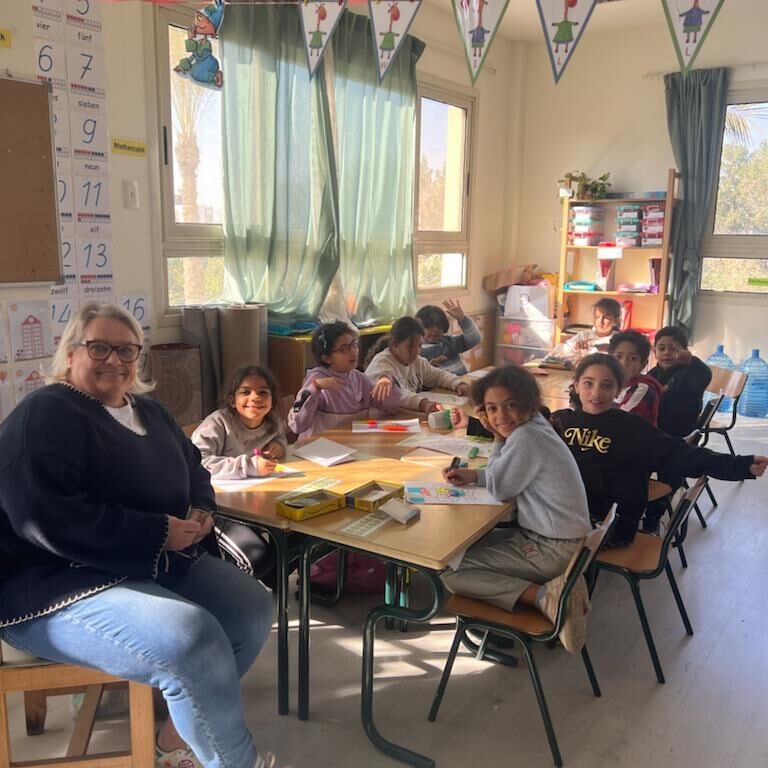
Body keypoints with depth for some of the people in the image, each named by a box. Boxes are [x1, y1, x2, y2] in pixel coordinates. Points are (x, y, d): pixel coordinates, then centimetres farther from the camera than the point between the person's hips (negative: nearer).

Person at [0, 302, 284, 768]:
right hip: (56, 583, -9)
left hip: (155, 563, 9)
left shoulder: (149, 411, 13)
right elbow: (48, 520, -26)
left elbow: (193, 468, 24)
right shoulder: (44, 417, -13)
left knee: (252, 607, -6)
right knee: (193, 640, -30)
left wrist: (201, 512, 0)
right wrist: (158, 533, -24)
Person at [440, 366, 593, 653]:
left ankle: (544, 597, -17)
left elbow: (499, 489, -13)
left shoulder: (526, 437, -23)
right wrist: (473, 475, -1)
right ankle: (552, 587, 7)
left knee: (451, 570, -10)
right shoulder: (535, 426, 5)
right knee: (471, 546, 23)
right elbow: (506, 476, 15)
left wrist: (499, 440, -5)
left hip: (555, 549, -10)